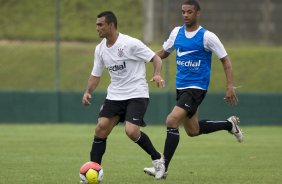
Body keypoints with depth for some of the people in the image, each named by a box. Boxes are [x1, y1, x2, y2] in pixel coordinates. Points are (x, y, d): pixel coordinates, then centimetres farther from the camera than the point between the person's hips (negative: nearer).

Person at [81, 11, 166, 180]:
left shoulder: (130, 43, -14)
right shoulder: (100, 49, 5)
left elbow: (156, 59, -10)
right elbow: (96, 74, 15)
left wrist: (157, 75, -29)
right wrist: (88, 92, -3)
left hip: (137, 94, -6)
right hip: (115, 95, 6)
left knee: (131, 131, -22)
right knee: (101, 128, -8)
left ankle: (157, 159, 2)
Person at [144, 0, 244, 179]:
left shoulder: (207, 37, -11)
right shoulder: (177, 32, 6)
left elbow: (226, 60, -6)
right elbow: (163, 53, 20)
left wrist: (230, 87, -14)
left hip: (197, 88, -7)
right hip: (181, 87, 7)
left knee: (172, 121, -21)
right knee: (193, 130, 17)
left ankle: (163, 168, -15)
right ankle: (229, 124, 39)